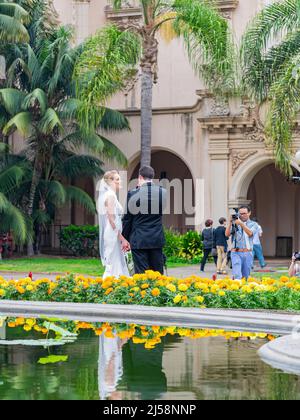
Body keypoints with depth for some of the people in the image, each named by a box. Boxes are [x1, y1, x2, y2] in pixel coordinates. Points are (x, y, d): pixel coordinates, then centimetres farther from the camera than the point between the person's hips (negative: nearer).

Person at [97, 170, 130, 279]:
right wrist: (122, 238, -18)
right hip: (113, 235, -10)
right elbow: (112, 219, -18)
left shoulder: (108, 195, 16)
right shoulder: (110, 195, -13)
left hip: (112, 235, 10)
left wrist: (121, 238, 18)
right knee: (113, 267, -8)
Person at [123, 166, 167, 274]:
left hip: (139, 240, -3)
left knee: (141, 274, -1)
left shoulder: (133, 194, -9)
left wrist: (125, 239, 8)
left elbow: (127, 219, -3)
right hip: (157, 239, 3)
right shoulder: (163, 192, -1)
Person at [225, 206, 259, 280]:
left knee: (245, 277, 7)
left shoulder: (253, 224, 8)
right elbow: (227, 234, -2)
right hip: (236, 253, -1)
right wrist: (230, 222, -12)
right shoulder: (235, 224, 9)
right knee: (237, 276, -20)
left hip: (247, 253, 1)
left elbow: (250, 233, -12)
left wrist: (241, 224, -23)